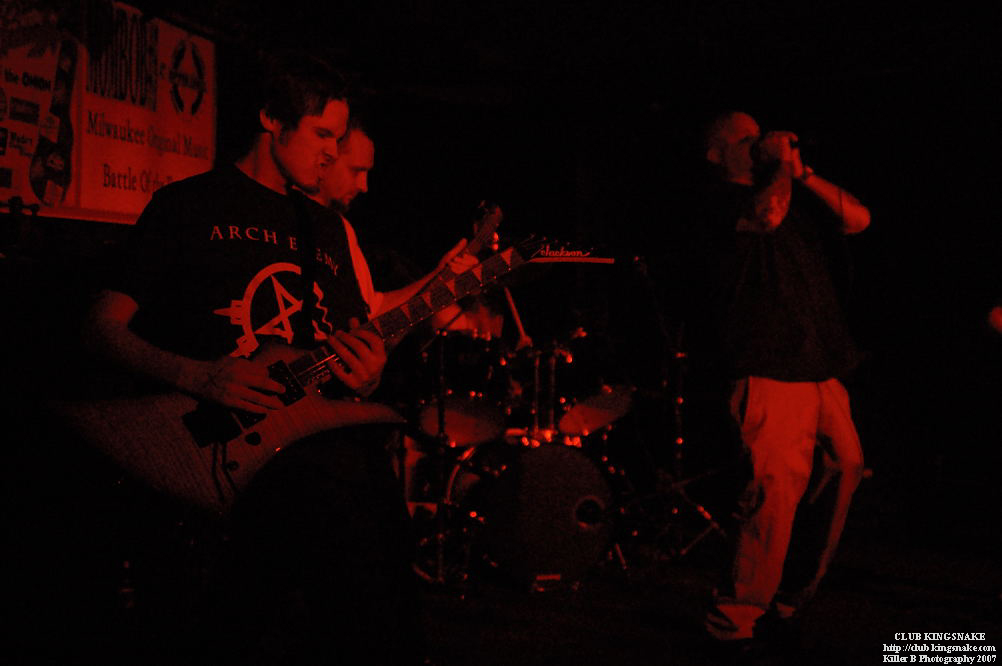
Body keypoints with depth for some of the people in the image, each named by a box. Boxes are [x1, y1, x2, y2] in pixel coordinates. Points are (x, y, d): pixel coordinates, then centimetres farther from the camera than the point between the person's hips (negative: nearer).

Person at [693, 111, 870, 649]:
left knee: (843, 469, 9)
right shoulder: (722, 202, -1)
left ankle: (793, 593, 24)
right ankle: (736, 618, -1)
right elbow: (768, 213, -22)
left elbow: (857, 219, 12)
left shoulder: (795, 198, 22)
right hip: (769, 372, -8)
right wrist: (780, 165, -5)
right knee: (776, 491, -13)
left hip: (821, 370, 8)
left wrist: (802, 172, 6)